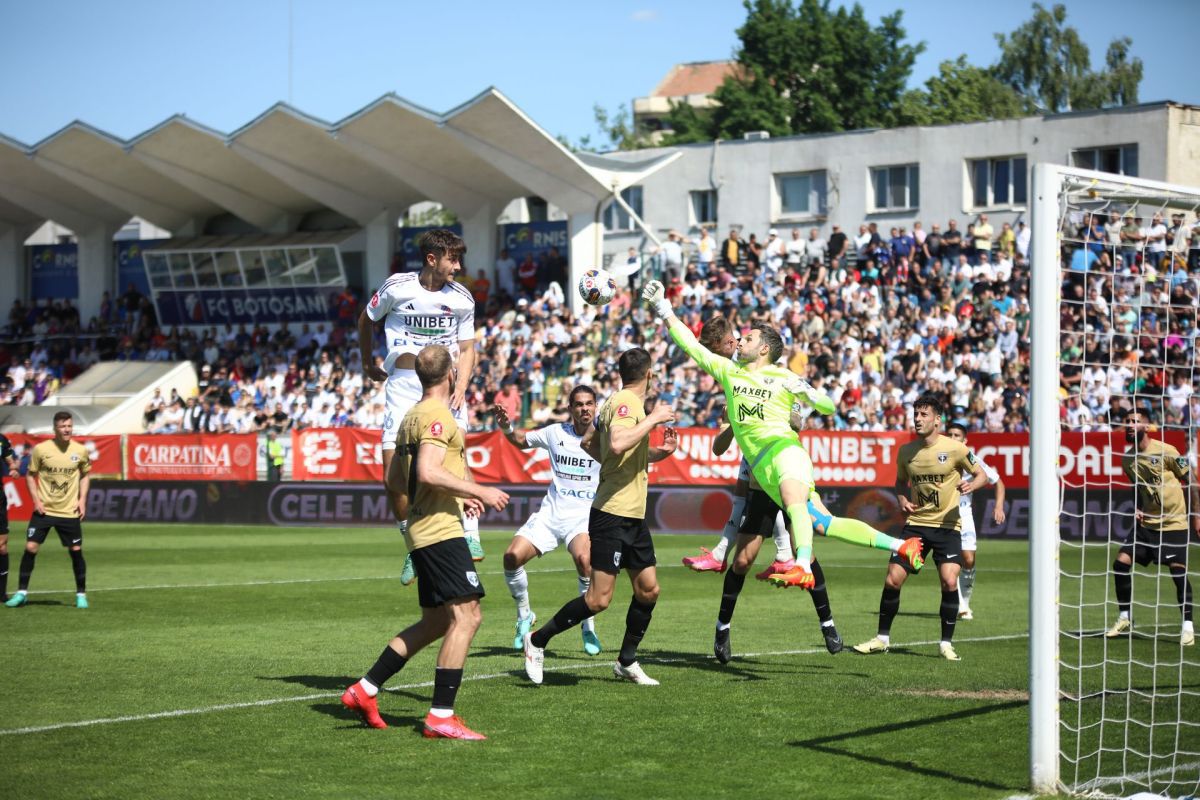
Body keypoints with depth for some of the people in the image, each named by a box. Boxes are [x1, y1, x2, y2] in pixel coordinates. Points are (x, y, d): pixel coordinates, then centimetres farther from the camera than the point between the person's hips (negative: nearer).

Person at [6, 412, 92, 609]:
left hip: (70, 511, 1)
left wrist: (82, 500, 2)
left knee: (76, 551, 0)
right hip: (44, 510, -1)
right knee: (30, 548, -6)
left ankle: (81, 594, 15)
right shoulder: (41, 449, -7)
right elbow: (30, 475, 3)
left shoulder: (80, 450, -2)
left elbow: (85, 475, 13)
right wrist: (36, 500, -8)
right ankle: (21, 592, 5)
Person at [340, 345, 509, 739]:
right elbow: (429, 473, -24)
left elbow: (394, 480, 23)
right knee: (466, 616, -11)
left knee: (436, 622, 16)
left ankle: (365, 690, 17)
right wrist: (478, 492, -16)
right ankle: (441, 717, -14)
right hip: (441, 531, -10)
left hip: (424, 533, 10)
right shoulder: (438, 415, -12)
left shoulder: (412, 416, 18)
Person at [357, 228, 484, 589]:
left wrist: (461, 386, -5)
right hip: (402, 383, 0)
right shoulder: (396, 287, -2)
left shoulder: (461, 298, 4)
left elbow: (467, 349, 10)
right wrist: (368, 364, 23)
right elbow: (367, 320, 16)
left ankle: (470, 535, -18)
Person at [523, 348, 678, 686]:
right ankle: (538, 641, 4)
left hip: (633, 517, 10)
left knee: (649, 589, 10)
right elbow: (617, 444, -33)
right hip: (612, 515, -10)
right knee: (599, 598, -10)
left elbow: (588, 443, 24)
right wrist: (653, 419, -24)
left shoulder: (625, 401, 14)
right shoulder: (625, 402, -15)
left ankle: (627, 662, 22)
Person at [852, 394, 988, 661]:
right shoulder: (906, 451, 3)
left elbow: (981, 474, 2)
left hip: (948, 525, -3)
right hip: (916, 523, 3)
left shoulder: (955, 448, -9)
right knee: (892, 580, -2)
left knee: (949, 581, -17)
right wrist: (902, 499, -1)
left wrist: (971, 485, -21)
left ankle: (946, 643, -1)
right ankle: (882, 638, 14)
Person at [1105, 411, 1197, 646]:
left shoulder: (1165, 451, -12)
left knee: (1178, 572, -11)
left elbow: (1190, 481, -5)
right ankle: (1124, 618, 11)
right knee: (1121, 562, -4)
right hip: (1146, 522, 5)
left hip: (1174, 522, -5)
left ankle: (1188, 626, 0)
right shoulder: (1127, 459, 4)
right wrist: (1137, 508, 2)